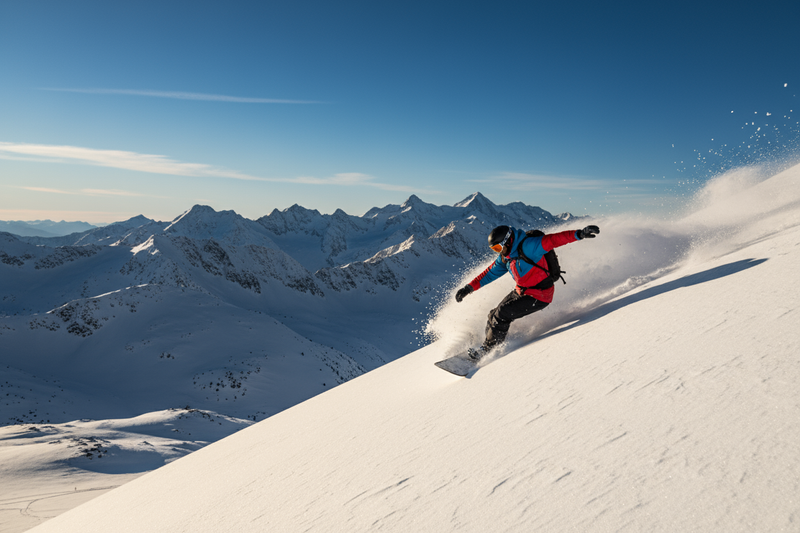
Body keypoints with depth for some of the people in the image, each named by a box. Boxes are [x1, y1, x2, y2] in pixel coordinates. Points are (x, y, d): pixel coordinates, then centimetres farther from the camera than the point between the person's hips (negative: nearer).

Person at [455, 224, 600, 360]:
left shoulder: (527, 247, -24)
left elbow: (553, 240, -32)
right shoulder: (505, 256, 2)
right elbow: (490, 273, 12)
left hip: (539, 296, -9)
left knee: (502, 314, -15)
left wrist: (579, 234, -45)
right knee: (494, 315, 7)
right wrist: (470, 287, 7)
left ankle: (489, 349, 1)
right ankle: (491, 340, 29)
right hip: (521, 291, 9)